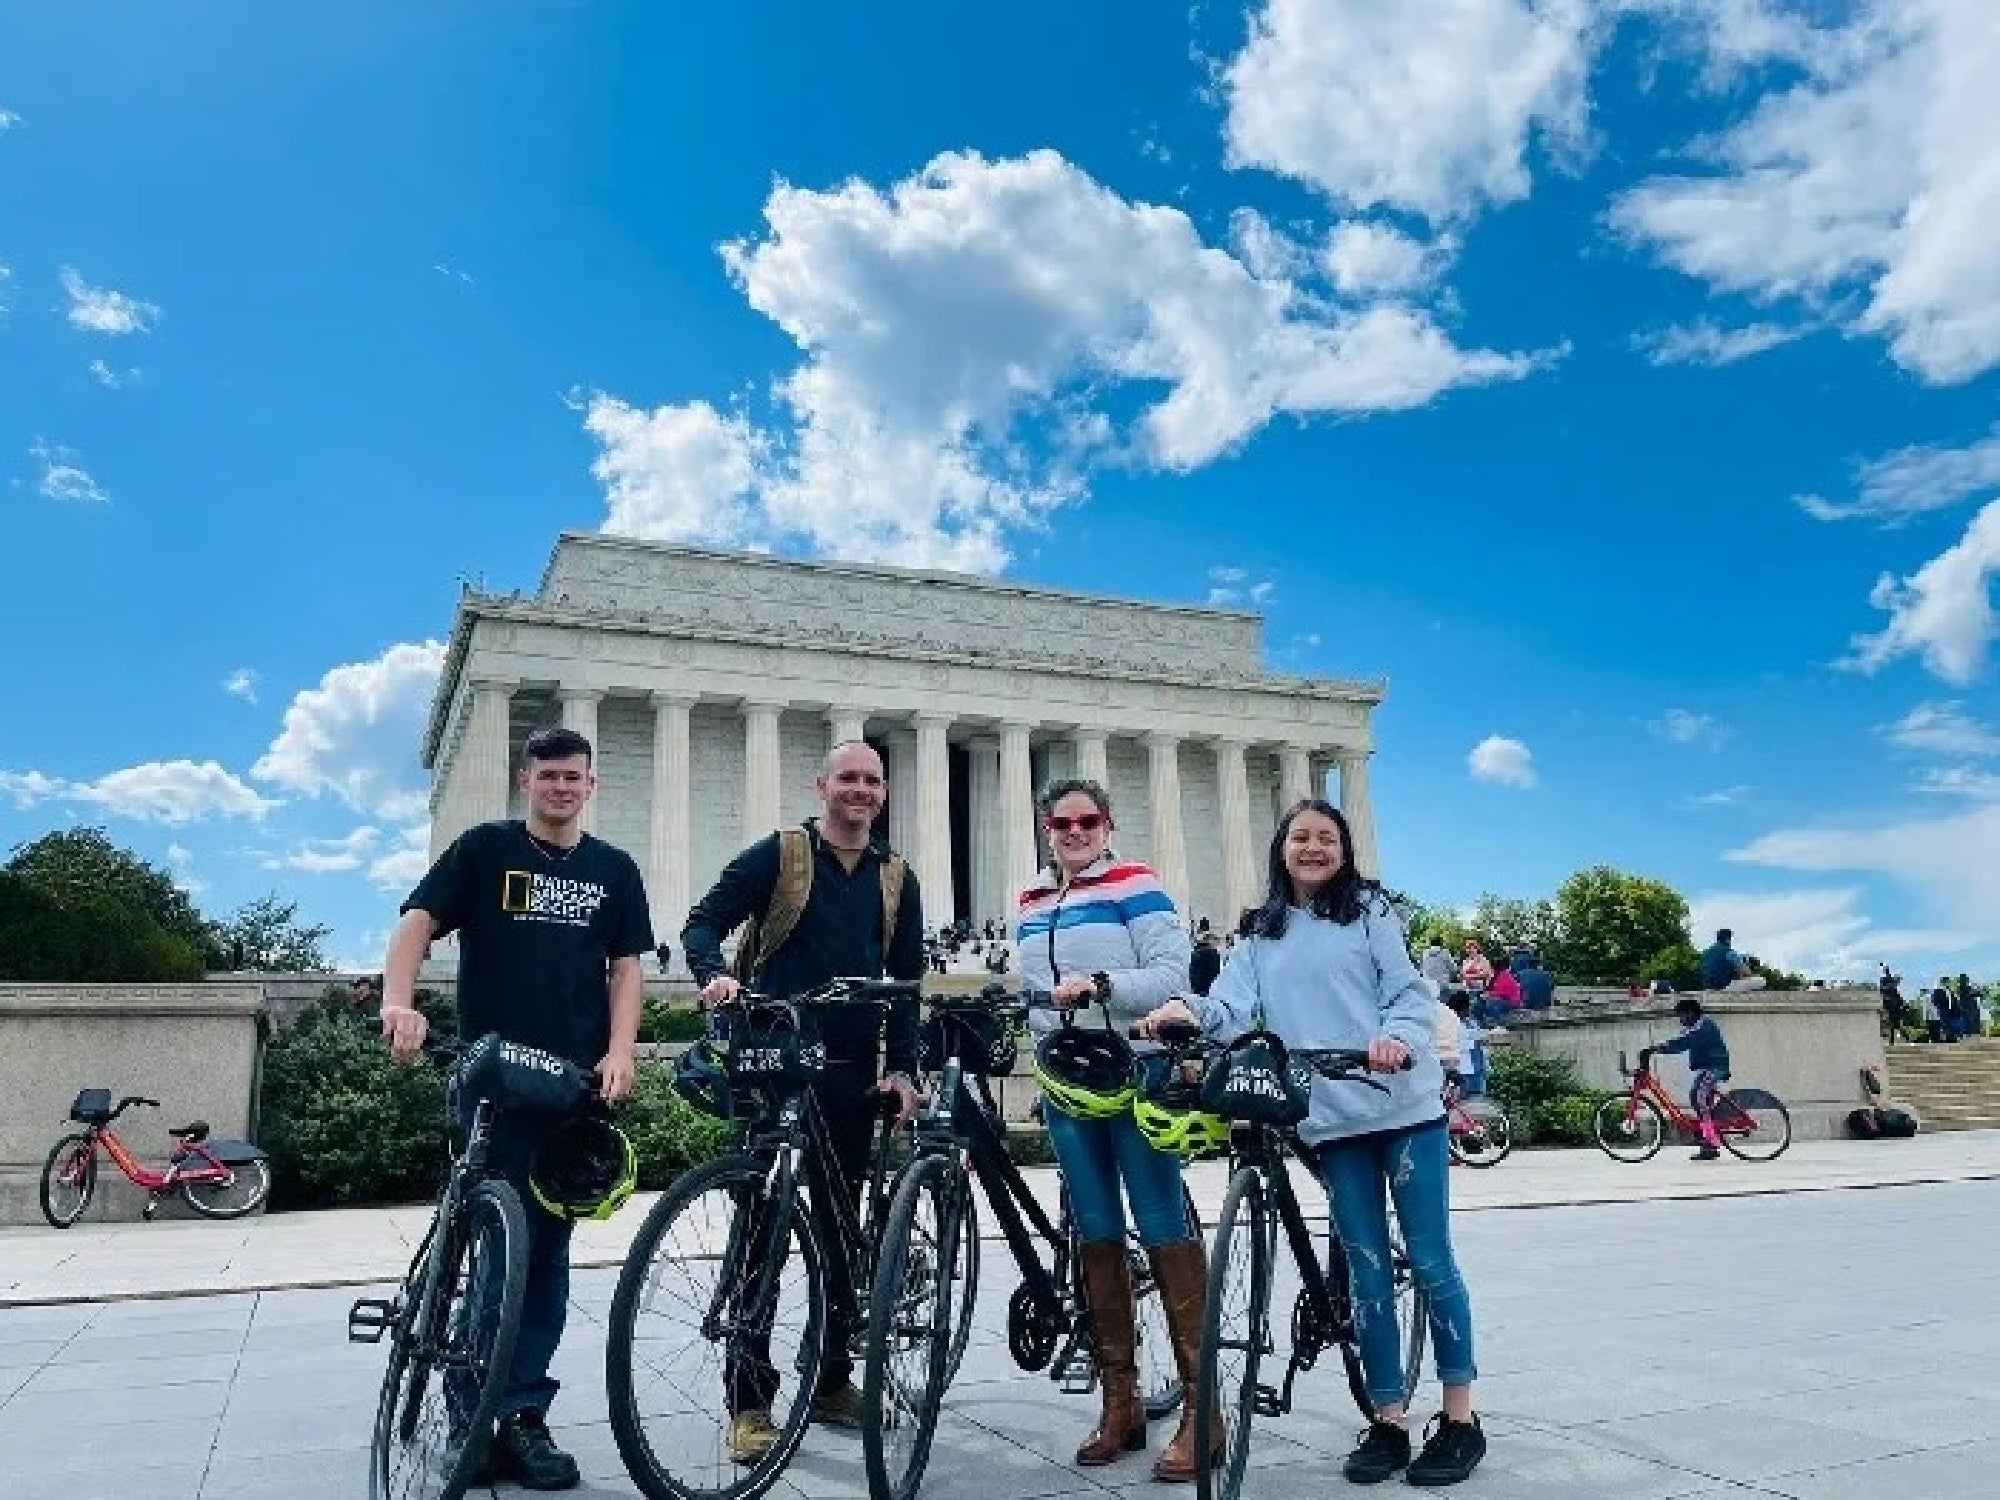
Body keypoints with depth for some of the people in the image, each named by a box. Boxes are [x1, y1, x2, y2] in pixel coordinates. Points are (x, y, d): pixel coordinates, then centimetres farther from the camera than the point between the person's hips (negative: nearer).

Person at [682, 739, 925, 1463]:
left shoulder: (896, 877, 11)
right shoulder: (778, 854, -1)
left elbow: (907, 979, 12)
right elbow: (704, 921, -3)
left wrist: (902, 1066, 3)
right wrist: (715, 973, -24)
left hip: (851, 1076, 4)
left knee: (840, 1228, 12)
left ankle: (833, 1377, 25)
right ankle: (750, 1398, 6)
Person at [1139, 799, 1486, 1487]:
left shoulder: (1368, 910, 4)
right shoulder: (1261, 936, 12)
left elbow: (1412, 992, -3)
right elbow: (1234, 1005, -2)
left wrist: (1397, 1036, -25)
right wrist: (1188, 1010, -24)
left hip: (1403, 1105, -3)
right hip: (1332, 1120, 3)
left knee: (1430, 1260, 2)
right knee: (1367, 1272, 9)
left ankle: (1460, 1418, 15)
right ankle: (1387, 1422, 18)